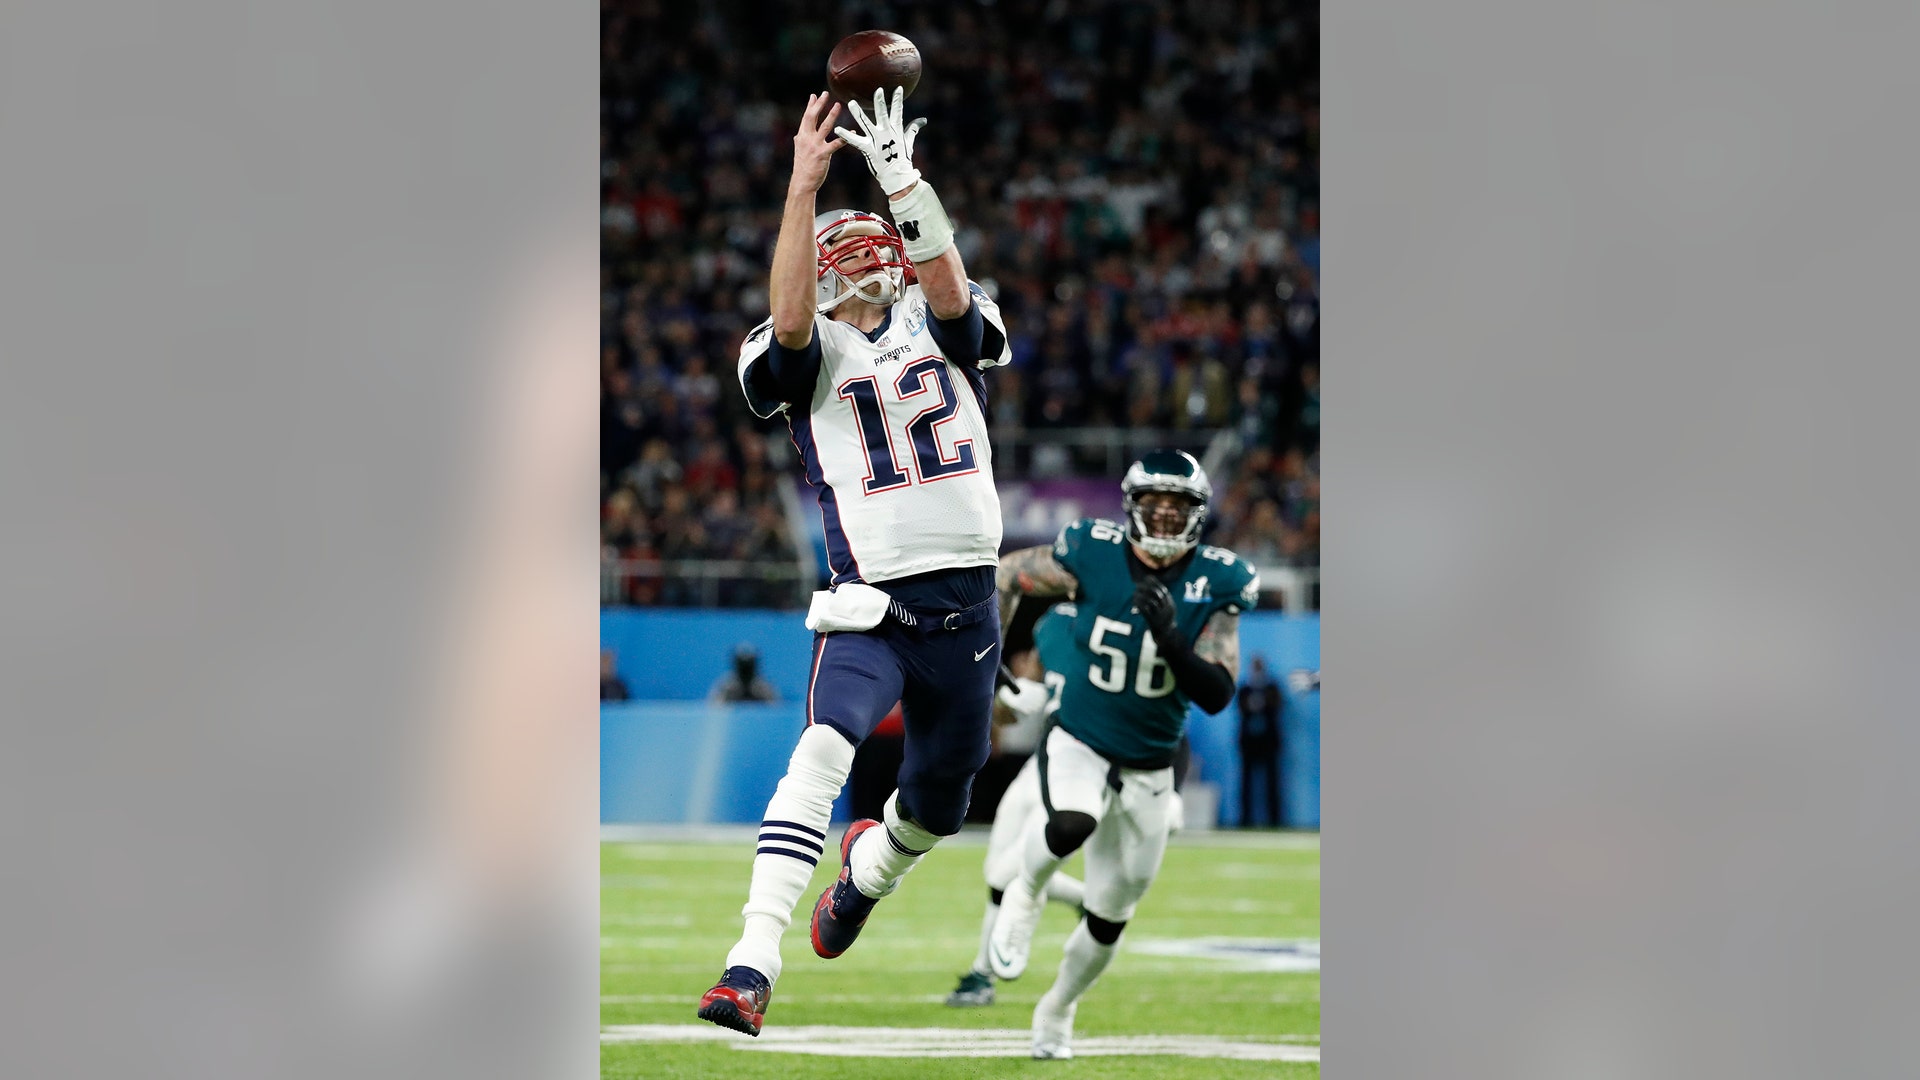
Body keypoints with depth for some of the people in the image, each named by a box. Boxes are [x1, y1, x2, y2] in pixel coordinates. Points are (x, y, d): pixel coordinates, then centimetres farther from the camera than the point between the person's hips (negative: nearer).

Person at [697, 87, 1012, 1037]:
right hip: (869, 612, -3)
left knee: (936, 804, 17)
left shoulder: (943, 330, 8)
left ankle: (868, 866, 55)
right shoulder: (809, 356, 1)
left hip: (965, 606, 3)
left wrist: (902, 180, -26)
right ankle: (751, 967, -36)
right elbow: (789, 319, -22)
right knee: (823, 751, -28)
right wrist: (804, 185, -26)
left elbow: (949, 289, -15)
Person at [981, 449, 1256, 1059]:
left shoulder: (1215, 584, -12)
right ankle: (1025, 894, -4)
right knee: (1071, 825, -38)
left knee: (1109, 917, 13)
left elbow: (1217, 695, -17)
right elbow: (1007, 575, 3)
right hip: (1078, 746, -2)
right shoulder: (1092, 556, -15)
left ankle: (1058, 1009, 43)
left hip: (1148, 772, 2)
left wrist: (1170, 637, -31)